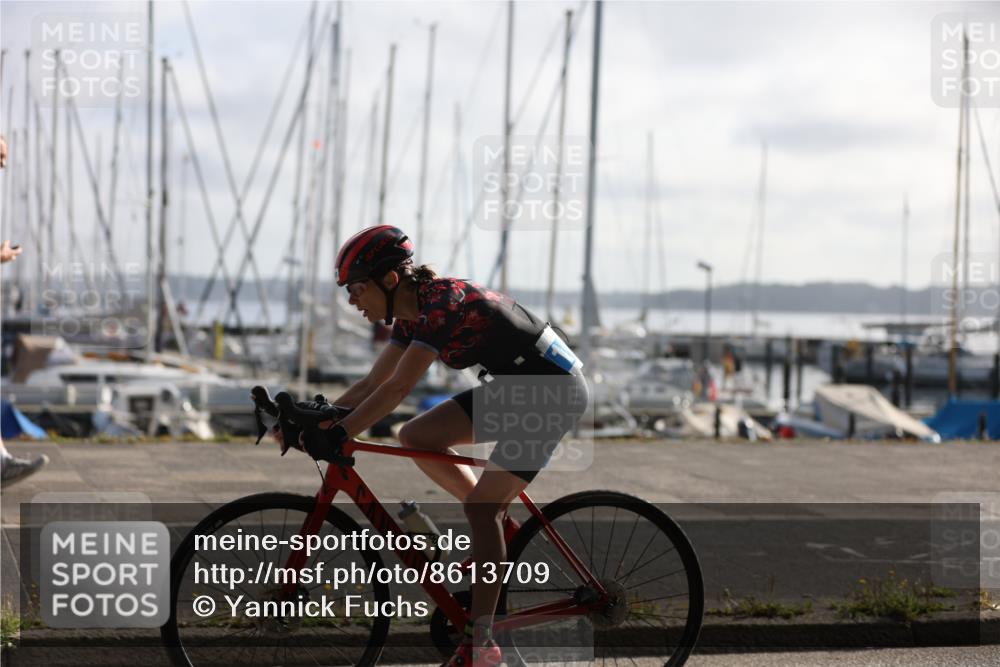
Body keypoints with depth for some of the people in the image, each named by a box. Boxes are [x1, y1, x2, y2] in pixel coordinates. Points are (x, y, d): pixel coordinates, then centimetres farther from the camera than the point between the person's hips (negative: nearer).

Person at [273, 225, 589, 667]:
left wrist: (340, 434, -32)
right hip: (514, 387, 9)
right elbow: (372, 385, 7)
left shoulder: (444, 302, -23)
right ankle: (502, 529, 11)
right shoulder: (413, 315, 4)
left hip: (554, 390, -9)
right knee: (415, 437, 2)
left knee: (478, 508, -12)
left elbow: (398, 387, -29)